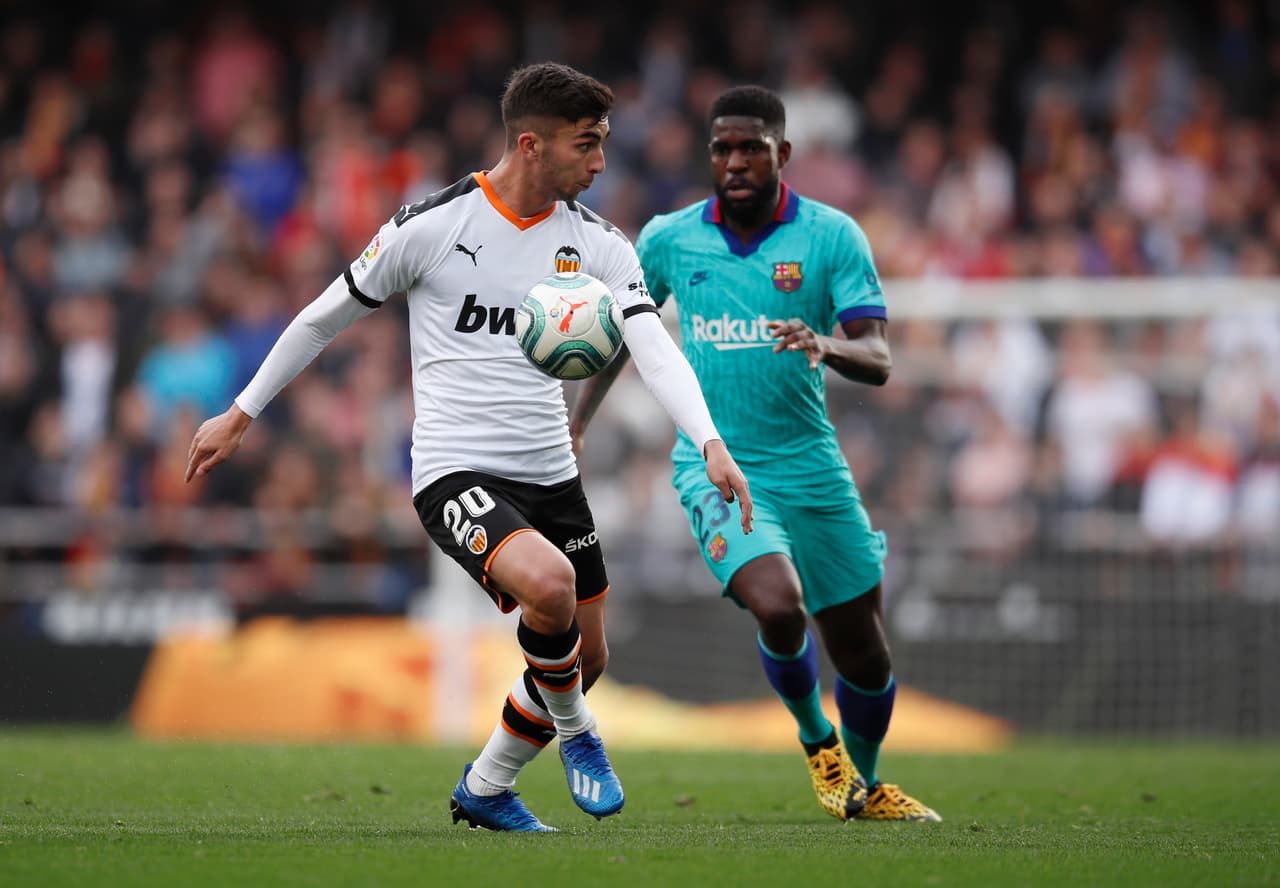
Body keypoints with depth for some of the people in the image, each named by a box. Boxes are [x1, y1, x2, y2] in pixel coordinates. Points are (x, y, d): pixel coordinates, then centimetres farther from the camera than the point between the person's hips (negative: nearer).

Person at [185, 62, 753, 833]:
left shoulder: (599, 243, 1)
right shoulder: (432, 226, -10)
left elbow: (655, 349, -10)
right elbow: (327, 316, 2)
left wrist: (712, 444, -27)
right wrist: (241, 415, 7)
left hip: (550, 473, 6)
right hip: (456, 473, -6)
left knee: (585, 659, 11)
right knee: (549, 582, -31)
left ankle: (484, 790, 35)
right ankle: (574, 730, -2)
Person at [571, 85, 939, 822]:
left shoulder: (832, 236, -4)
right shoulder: (669, 239, 1)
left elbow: (878, 361, -11)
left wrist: (827, 347, -33)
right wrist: (575, 426, 12)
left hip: (813, 469, 1)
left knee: (864, 655, 7)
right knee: (779, 606, -27)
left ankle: (866, 784, 37)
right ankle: (817, 740, 4)